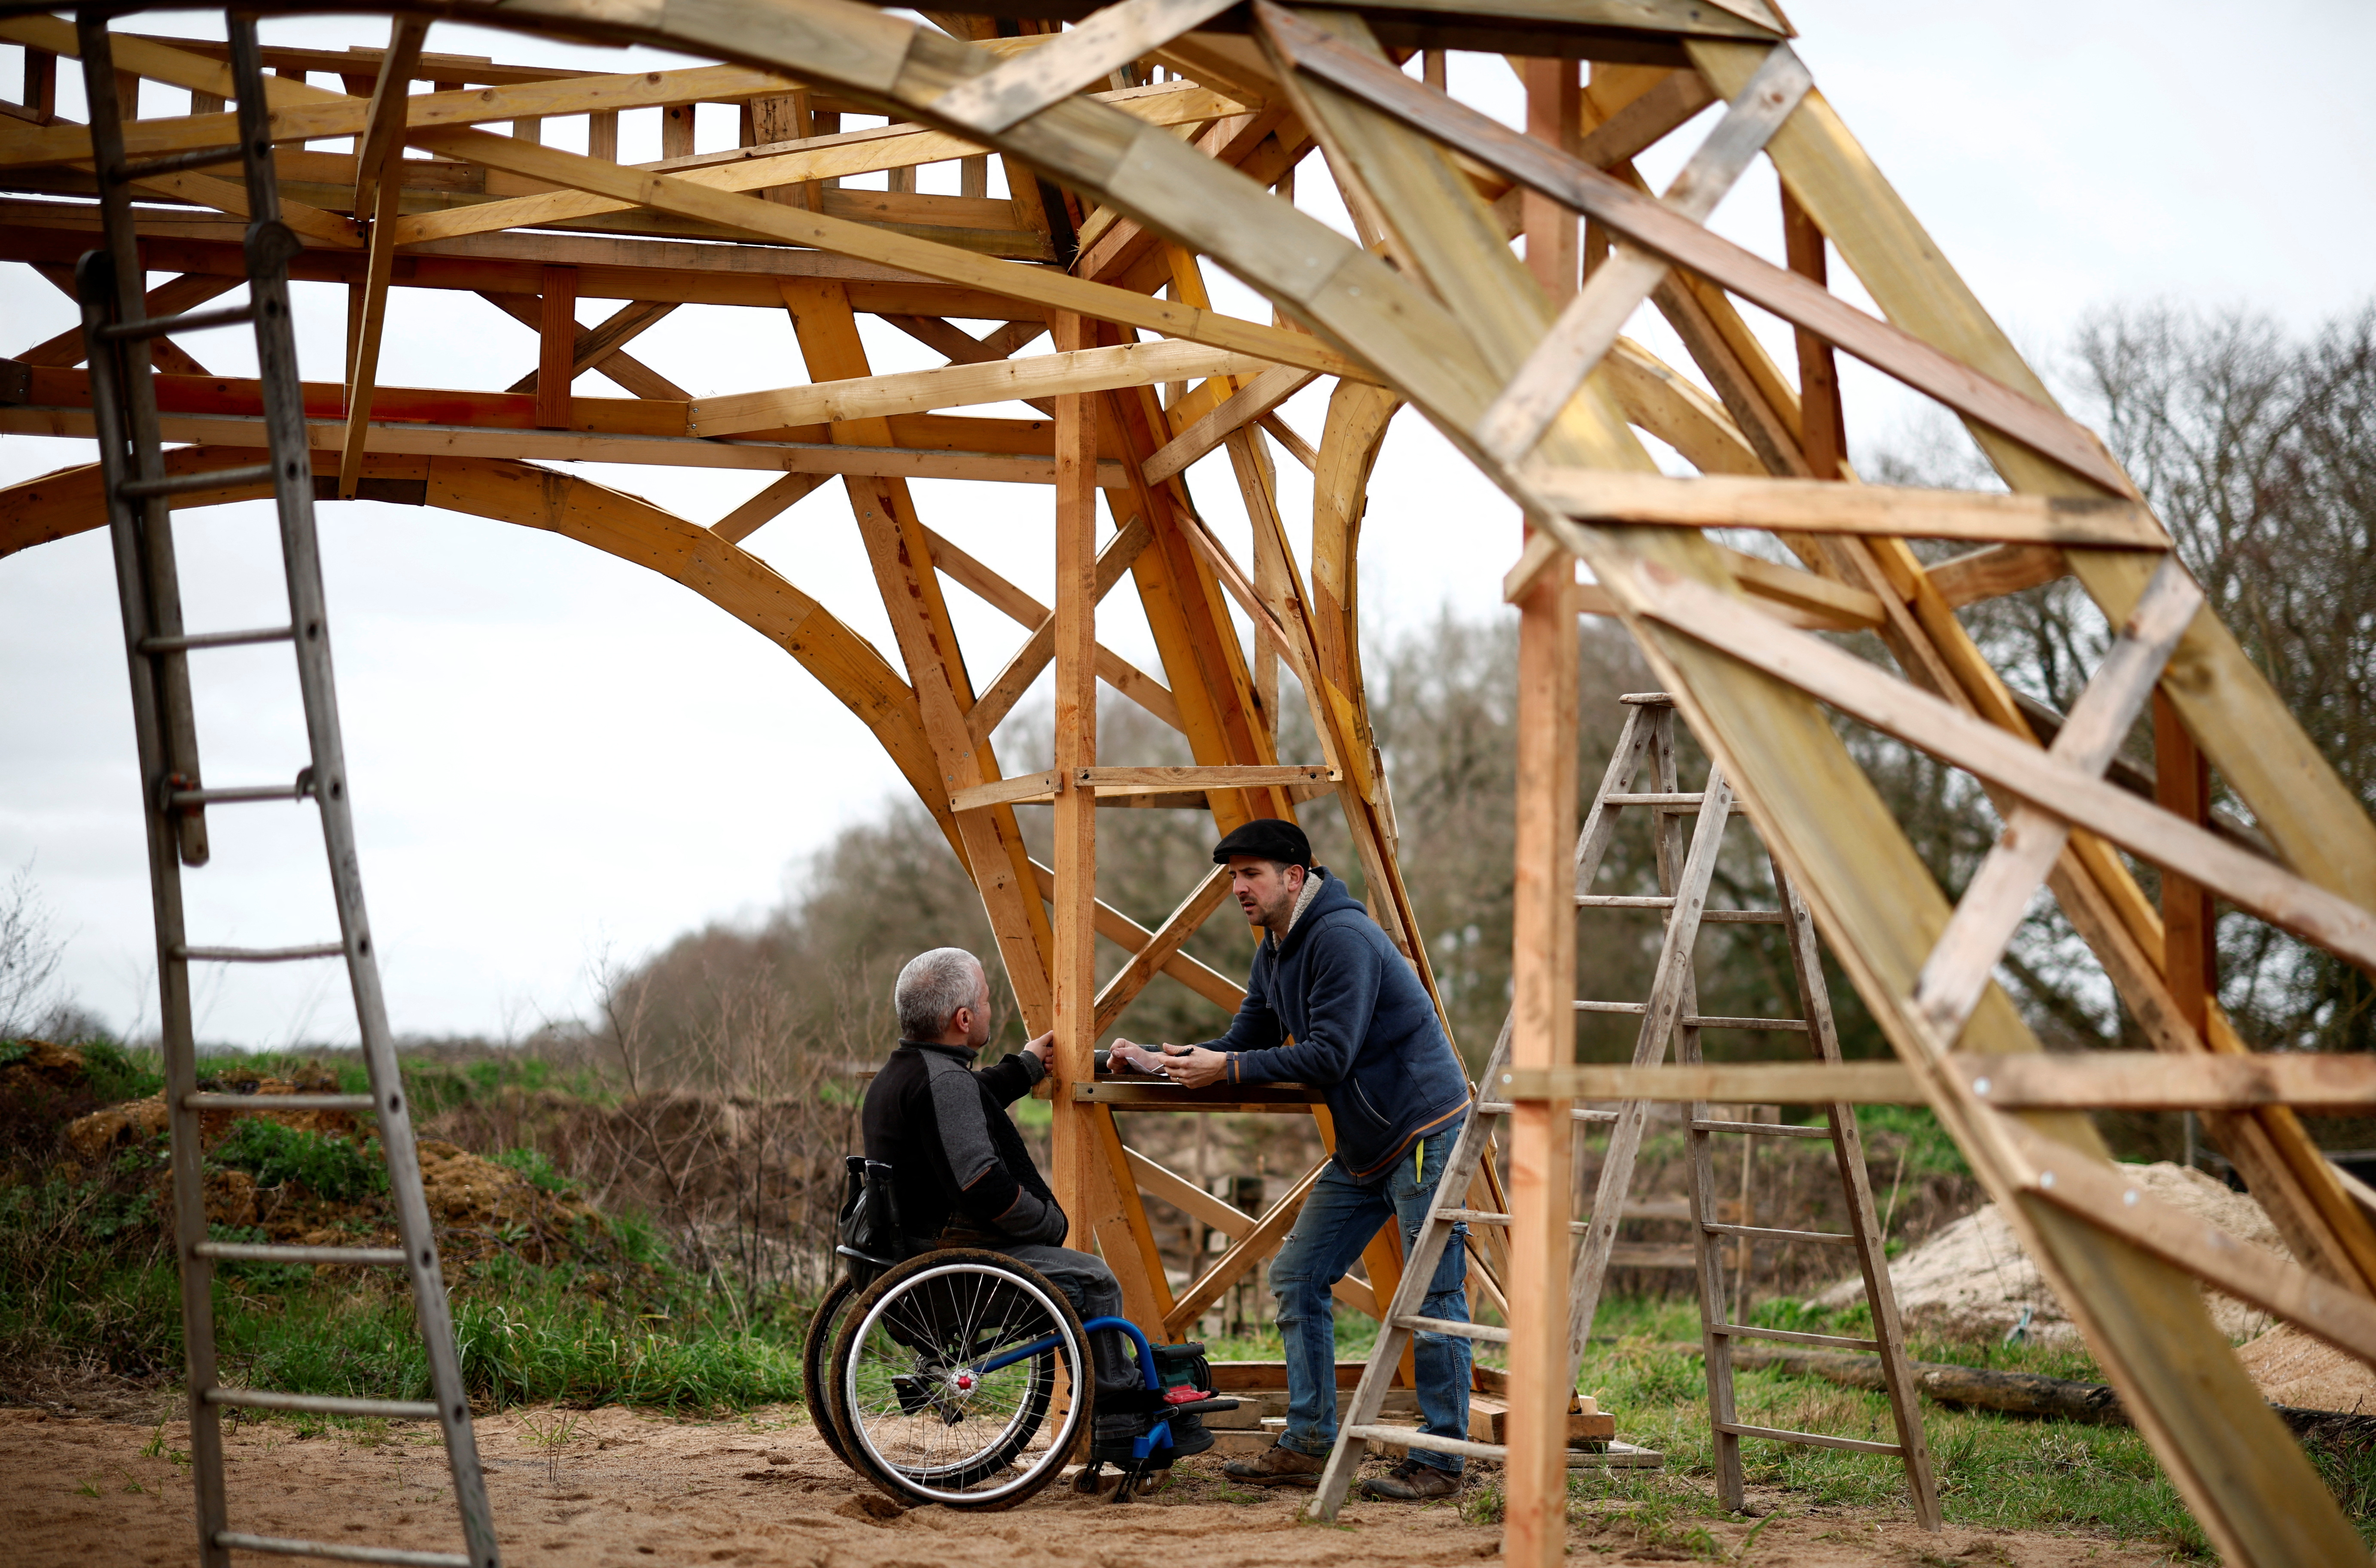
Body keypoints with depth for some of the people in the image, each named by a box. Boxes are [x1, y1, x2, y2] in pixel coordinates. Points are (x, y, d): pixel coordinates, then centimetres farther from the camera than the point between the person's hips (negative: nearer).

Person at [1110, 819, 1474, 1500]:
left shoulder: (1341, 938, -19)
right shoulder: (1274, 955, 11)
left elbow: (1330, 1056, -24)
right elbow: (1245, 1041, 16)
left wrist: (1226, 1070, -22)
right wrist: (1161, 1059, 1)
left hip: (1425, 1129, -10)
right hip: (1364, 1144, 10)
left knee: (1435, 1296, -6)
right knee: (1297, 1278, 8)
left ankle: (1440, 1463, -1)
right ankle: (1307, 1448, 12)